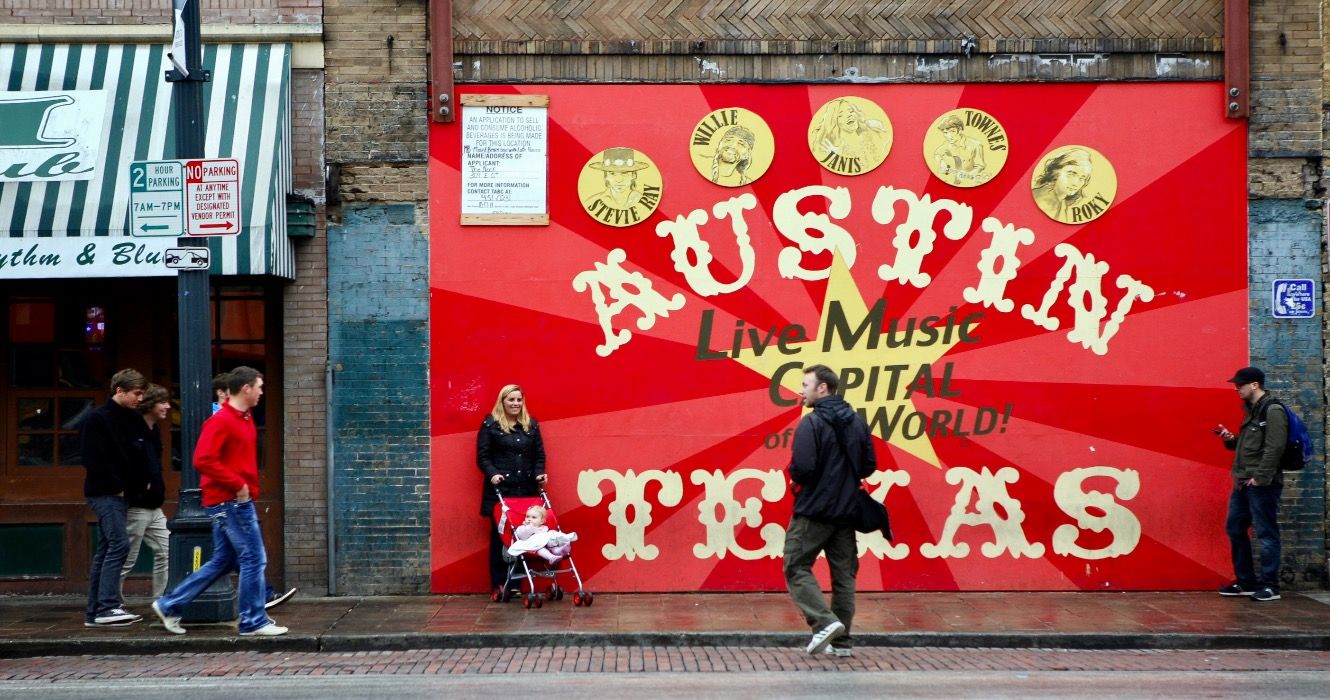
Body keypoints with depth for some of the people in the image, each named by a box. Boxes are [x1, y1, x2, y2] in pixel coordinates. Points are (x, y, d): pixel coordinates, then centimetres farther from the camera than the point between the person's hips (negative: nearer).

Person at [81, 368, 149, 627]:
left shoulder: (134, 420, 13)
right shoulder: (97, 419, -10)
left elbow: (138, 458, 18)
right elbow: (94, 460, -16)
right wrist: (117, 487, -14)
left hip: (120, 494, 8)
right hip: (104, 493, -8)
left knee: (105, 551, 8)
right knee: (119, 544, -16)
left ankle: (94, 612, 11)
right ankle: (107, 607, -16)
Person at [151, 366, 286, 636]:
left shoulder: (244, 419, 15)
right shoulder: (221, 421, -15)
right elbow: (203, 460, -22)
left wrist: (247, 486, 10)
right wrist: (238, 485, -20)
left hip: (237, 500, 10)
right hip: (230, 501, -10)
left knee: (222, 561, 15)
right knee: (254, 558, -4)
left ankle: (169, 606, 20)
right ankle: (254, 622, 4)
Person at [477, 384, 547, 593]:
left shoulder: (531, 424, 13)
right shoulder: (490, 424, 1)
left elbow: (539, 454, 16)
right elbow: (482, 456, -1)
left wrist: (539, 474, 0)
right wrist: (492, 474, -17)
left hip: (527, 489, 3)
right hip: (500, 489, -3)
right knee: (500, 535, -2)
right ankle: (499, 583, 3)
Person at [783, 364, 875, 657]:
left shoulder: (812, 423, -15)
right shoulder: (857, 421, 8)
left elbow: (801, 468, -22)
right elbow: (869, 466, 11)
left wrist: (795, 479, -1)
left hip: (813, 511, -7)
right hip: (846, 510, 7)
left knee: (796, 567, 4)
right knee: (844, 574, 11)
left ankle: (825, 622, -12)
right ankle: (842, 641, 13)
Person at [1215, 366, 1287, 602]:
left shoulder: (1272, 411, -12)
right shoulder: (1252, 410, 17)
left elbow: (1274, 448, -19)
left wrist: (1259, 477, -21)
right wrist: (1230, 439, 6)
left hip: (1262, 484, -10)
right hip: (1243, 483, 10)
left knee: (1266, 533, -4)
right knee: (1235, 530, 13)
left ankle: (1270, 586, 1)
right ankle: (1246, 582, 21)